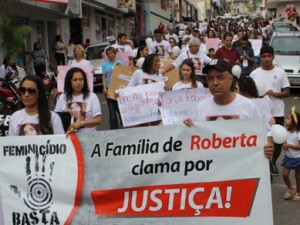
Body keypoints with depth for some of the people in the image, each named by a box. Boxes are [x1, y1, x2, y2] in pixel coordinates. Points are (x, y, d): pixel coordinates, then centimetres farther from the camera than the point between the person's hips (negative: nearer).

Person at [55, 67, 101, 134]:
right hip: (68, 135, 1)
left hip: (88, 135, -1)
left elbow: (98, 120, 1)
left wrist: (81, 123, -12)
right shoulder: (62, 97, 11)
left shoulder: (92, 96, 5)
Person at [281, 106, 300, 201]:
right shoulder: (287, 131, -2)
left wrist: (289, 145, -28)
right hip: (289, 157, 6)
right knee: (285, 174, 2)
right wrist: (285, 145, -15)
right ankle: (290, 189, 25)